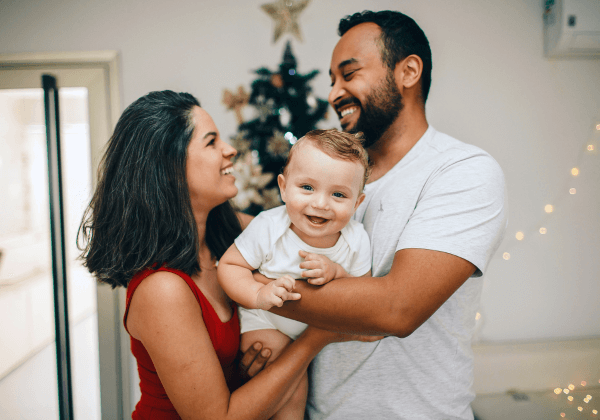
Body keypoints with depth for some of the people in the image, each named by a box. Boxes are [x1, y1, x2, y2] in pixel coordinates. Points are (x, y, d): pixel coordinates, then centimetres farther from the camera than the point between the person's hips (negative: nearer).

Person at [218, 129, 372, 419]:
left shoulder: (356, 239, -20)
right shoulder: (268, 228, -27)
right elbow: (229, 265, -19)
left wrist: (336, 272, -34)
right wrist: (259, 294, -38)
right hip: (266, 321, -3)